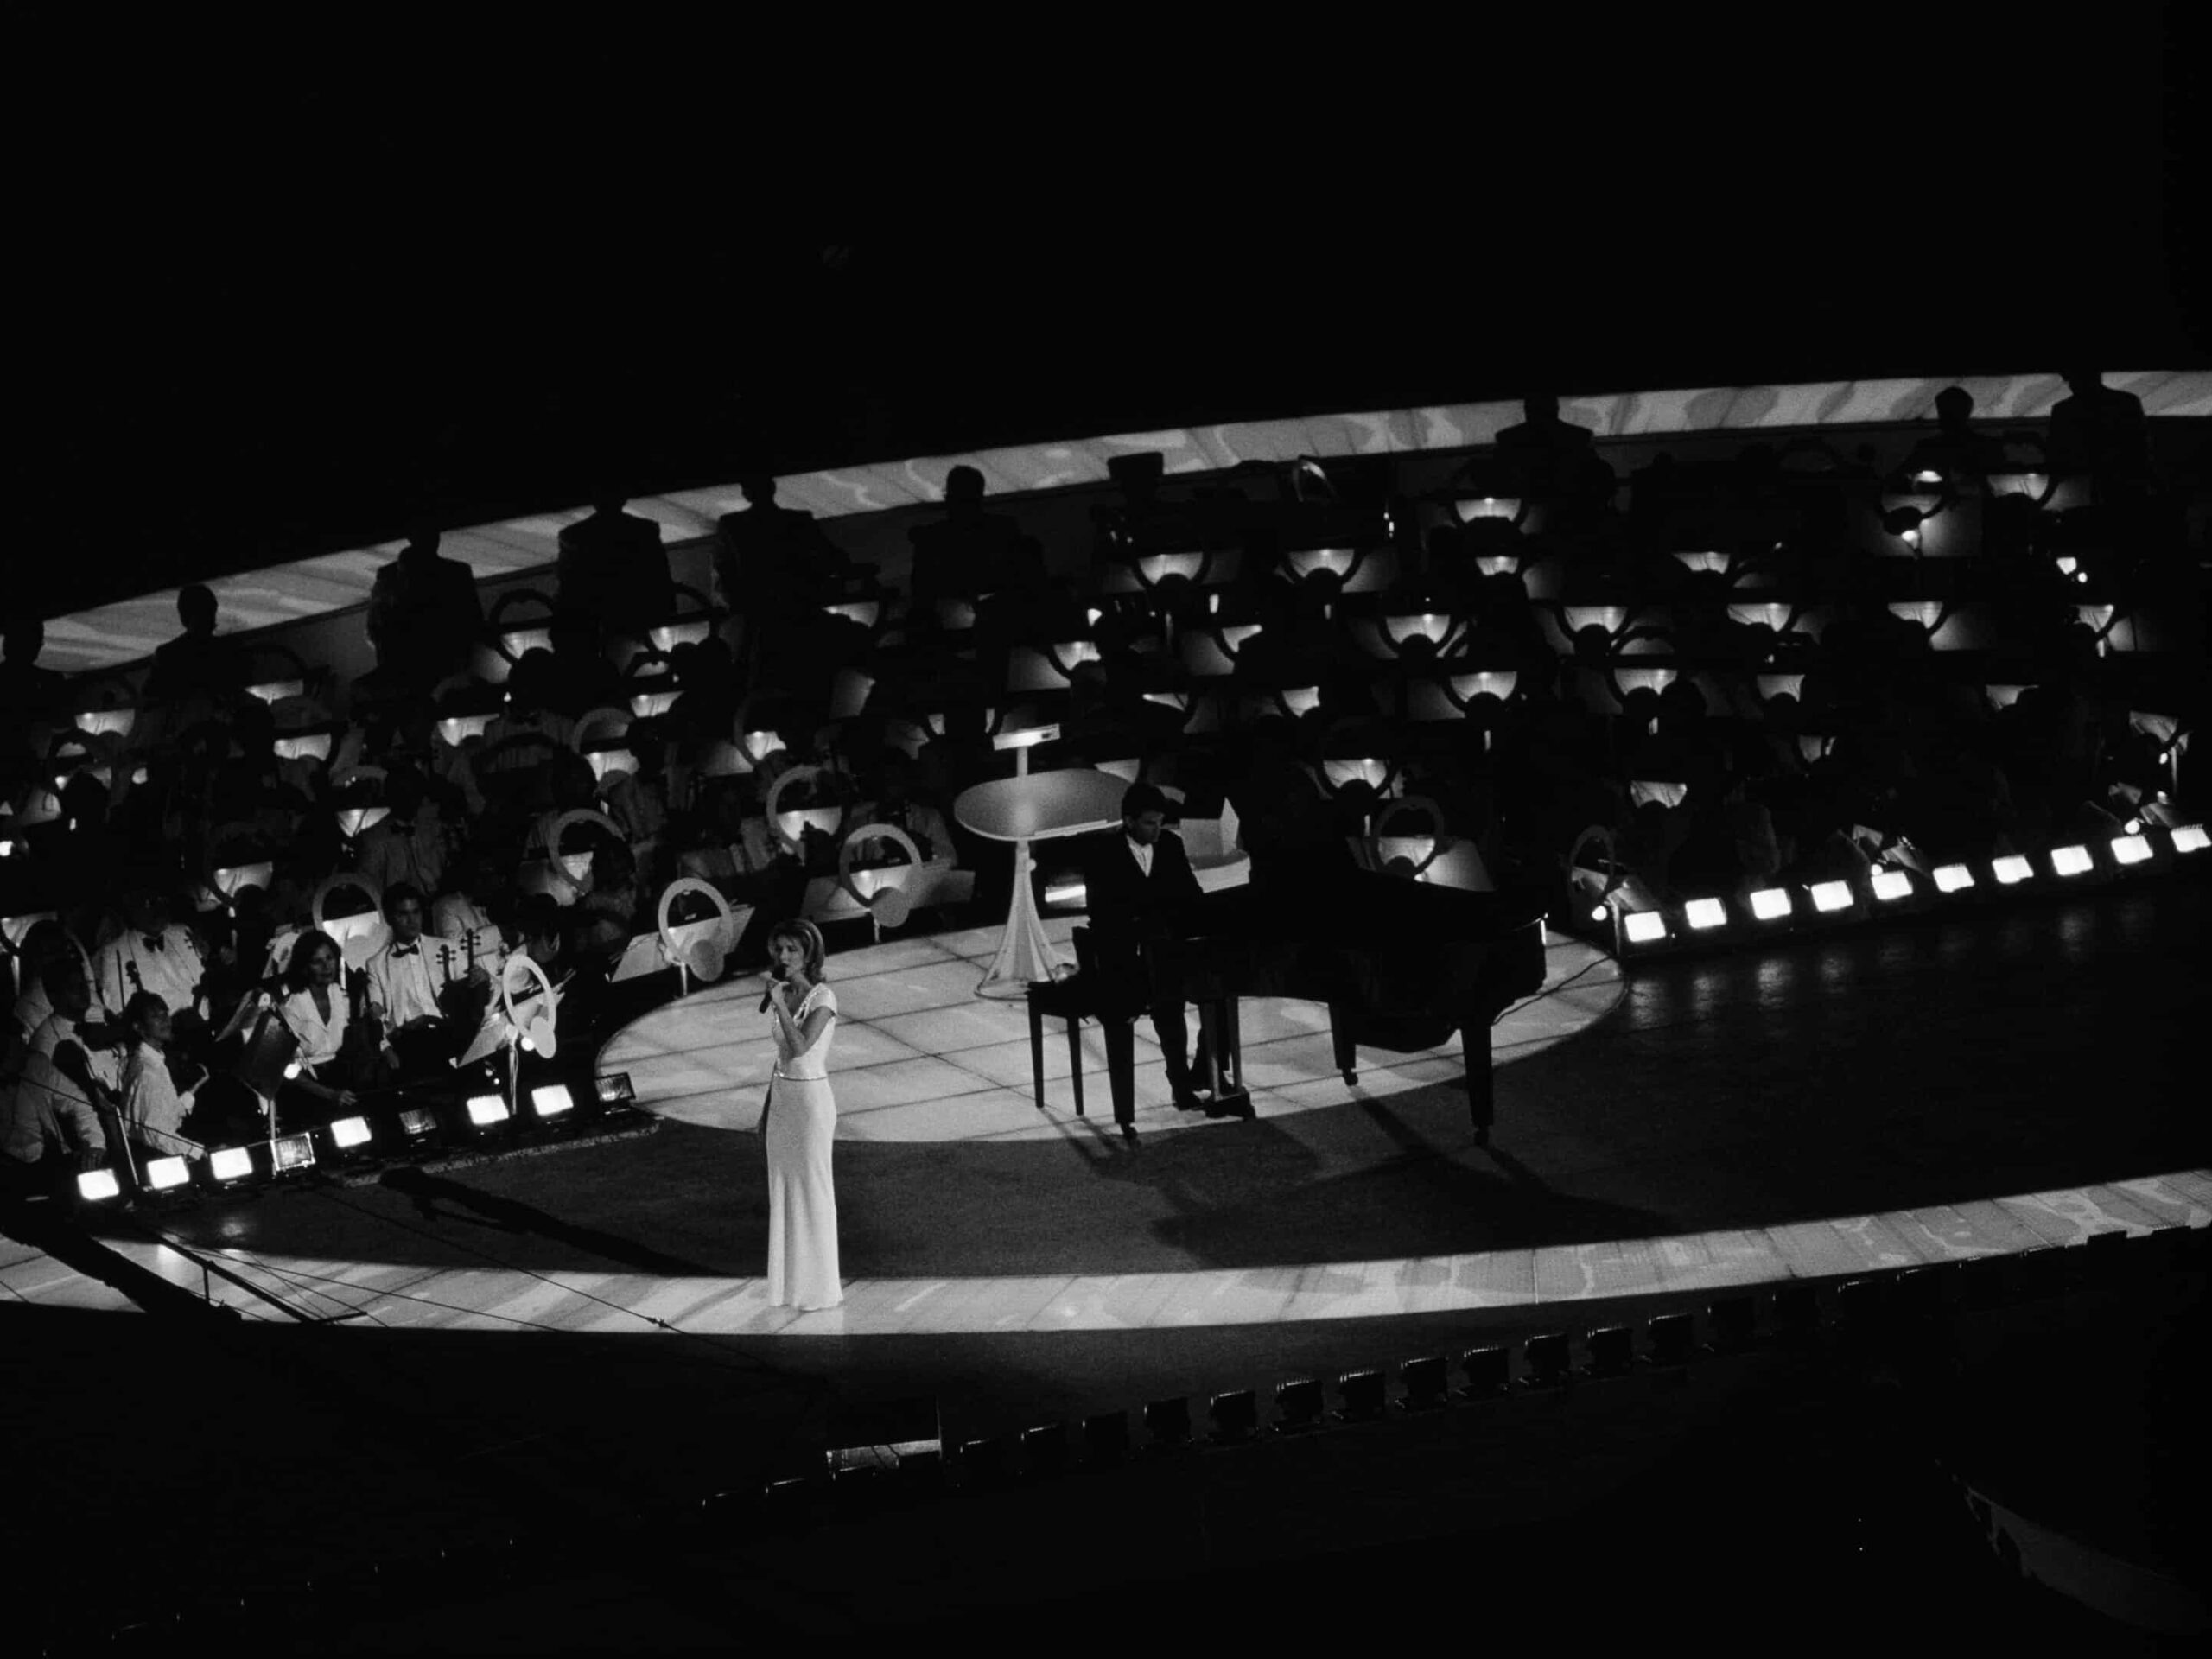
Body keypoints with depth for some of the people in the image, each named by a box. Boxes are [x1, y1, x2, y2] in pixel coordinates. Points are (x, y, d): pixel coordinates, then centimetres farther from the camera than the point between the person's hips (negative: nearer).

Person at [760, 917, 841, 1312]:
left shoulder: (822, 997, -15)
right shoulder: (783, 994, 7)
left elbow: (800, 1047, -28)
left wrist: (779, 1003, -23)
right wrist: (767, 1108, 17)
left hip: (811, 1100, -7)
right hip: (781, 1097, 7)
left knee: (813, 1191, 0)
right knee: (783, 1190, 11)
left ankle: (820, 1286, 9)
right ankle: (789, 1281, 20)